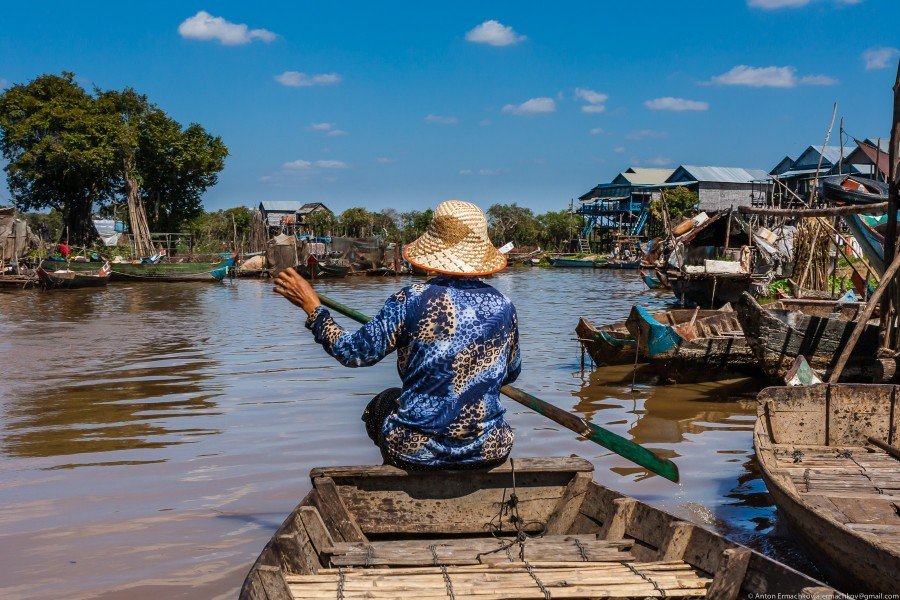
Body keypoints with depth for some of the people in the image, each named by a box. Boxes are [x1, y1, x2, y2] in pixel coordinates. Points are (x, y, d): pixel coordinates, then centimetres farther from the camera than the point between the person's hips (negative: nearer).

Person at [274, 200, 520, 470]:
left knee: (381, 404, 31)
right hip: (489, 451, 3)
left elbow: (355, 352, -10)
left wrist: (312, 306, 2)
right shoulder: (503, 306, -4)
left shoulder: (412, 299, -14)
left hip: (415, 451, -2)